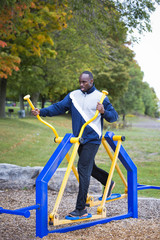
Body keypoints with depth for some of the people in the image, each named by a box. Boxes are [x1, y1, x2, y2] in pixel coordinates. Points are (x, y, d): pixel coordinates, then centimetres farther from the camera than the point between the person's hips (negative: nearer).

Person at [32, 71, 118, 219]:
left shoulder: (100, 97, -4)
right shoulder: (73, 95, 6)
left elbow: (114, 116, -2)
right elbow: (59, 107, 0)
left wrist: (104, 112, -23)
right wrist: (41, 112, -14)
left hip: (92, 140, -6)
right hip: (78, 139, 6)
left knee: (83, 169, -13)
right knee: (89, 168, 20)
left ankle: (81, 209, -10)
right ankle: (109, 183, 46)